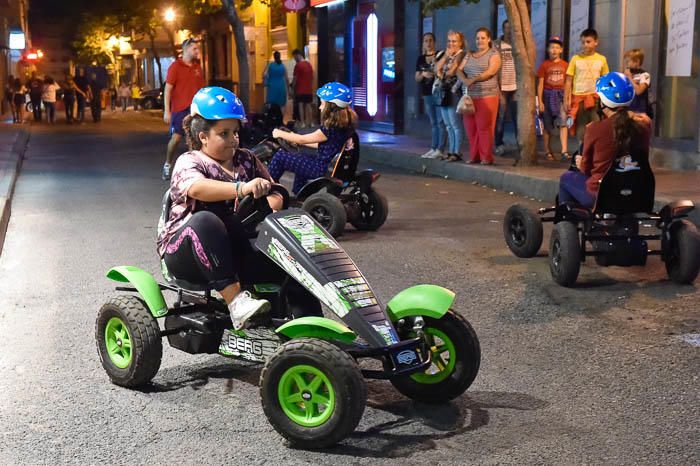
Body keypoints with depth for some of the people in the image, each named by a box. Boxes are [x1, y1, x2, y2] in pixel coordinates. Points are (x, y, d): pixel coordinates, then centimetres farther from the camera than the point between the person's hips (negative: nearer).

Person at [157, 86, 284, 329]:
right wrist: (241, 189, -46)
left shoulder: (246, 160, 14)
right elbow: (197, 188, -29)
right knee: (205, 220, -38)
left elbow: (273, 193, 10)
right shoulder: (188, 162, -5)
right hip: (182, 252, -5)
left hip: (233, 249, 5)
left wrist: (271, 205, -17)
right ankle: (235, 300, -45)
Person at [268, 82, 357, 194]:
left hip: (323, 169, -9)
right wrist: (297, 140, 19)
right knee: (302, 158, 37)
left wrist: (280, 134, 1)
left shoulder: (331, 129, -25)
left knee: (280, 156, -2)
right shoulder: (344, 125, 1)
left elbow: (303, 139, -14)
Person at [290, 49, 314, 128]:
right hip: (309, 90, 6)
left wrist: (292, 87, -1)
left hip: (300, 90, -6)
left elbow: (295, 78, -10)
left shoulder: (298, 65, -11)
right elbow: (312, 77, 13)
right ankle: (311, 122, 13)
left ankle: (303, 123, -5)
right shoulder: (309, 64, 9)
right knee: (309, 105, 11)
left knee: (301, 106, -3)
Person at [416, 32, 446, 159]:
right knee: (433, 122, 12)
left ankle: (440, 150, -4)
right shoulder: (421, 59, 12)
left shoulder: (441, 55, -3)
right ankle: (433, 148, 16)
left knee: (440, 121, -6)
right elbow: (417, 78, 11)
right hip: (427, 94, 6)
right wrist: (423, 74, -10)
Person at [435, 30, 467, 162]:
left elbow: (452, 71, -14)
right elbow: (437, 68, 9)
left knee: (456, 124, -7)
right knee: (448, 125, 10)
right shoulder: (446, 54, 20)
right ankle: (451, 151, 16)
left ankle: (457, 152, -5)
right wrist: (446, 55, 2)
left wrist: (442, 73, 1)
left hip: (454, 91, -8)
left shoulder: (461, 54, -6)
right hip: (444, 91, 8)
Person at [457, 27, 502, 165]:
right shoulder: (469, 55, 17)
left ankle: (486, 157, -1)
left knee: (485, 127, -6)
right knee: (471, 128, 4)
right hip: (470, 96, 5)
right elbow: (459, 70, 8)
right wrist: (464, 80, -13)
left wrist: (473, 80, -19)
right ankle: (474, 156, 13)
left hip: (487, 96, -5)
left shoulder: (494, 54, 1)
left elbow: (491, 71, -14)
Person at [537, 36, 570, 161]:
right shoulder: (544, 65, 2)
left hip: (561, 95, 0)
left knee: (563, 123, -13)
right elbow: (540, 84, 0)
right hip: (548, 95, 0)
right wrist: (540, 101, -5)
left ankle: (564, 151, -15)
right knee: (547, 126, 7)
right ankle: (548, 152, 17)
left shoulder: (565, 65, 5)